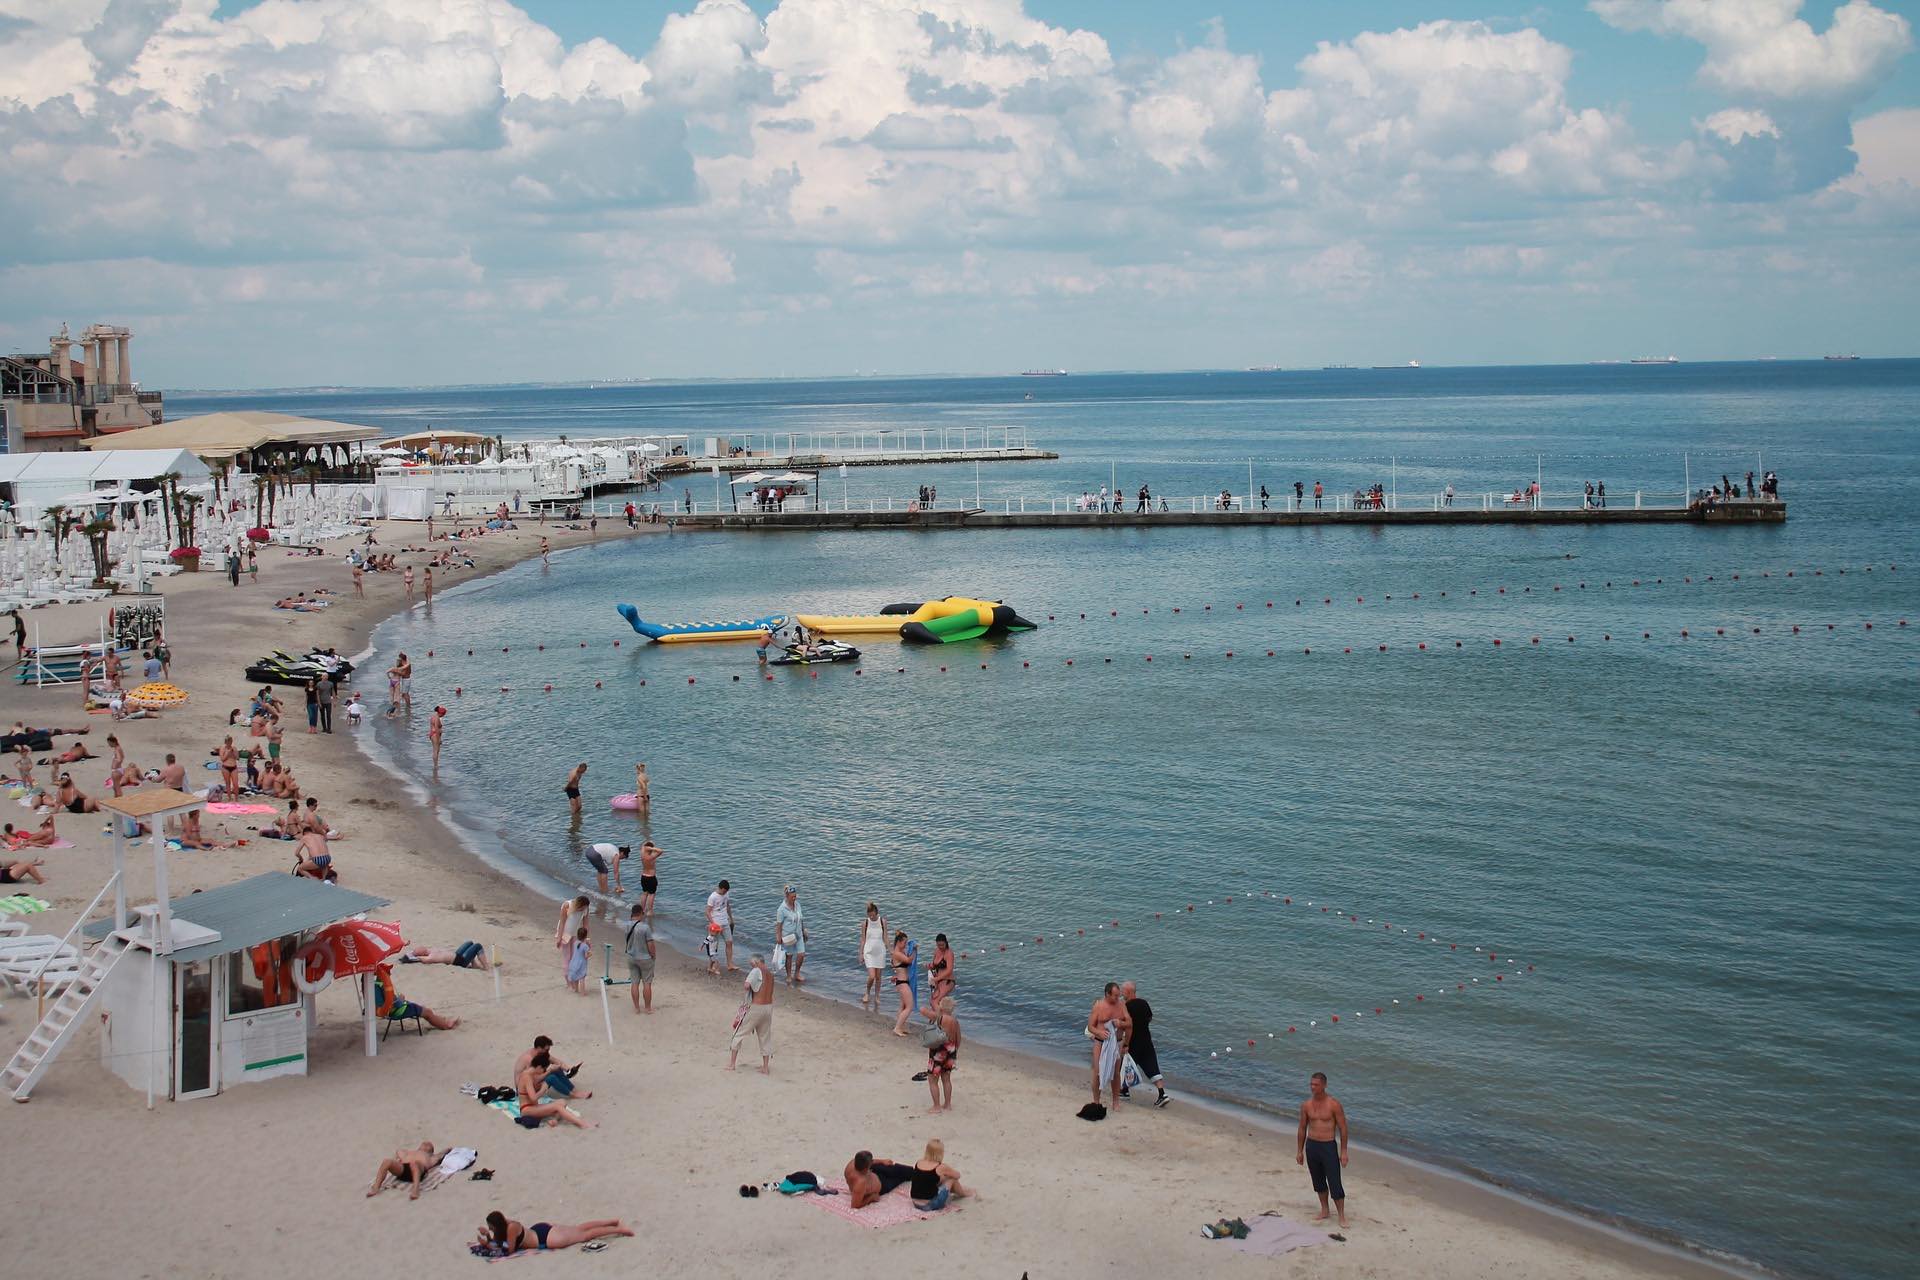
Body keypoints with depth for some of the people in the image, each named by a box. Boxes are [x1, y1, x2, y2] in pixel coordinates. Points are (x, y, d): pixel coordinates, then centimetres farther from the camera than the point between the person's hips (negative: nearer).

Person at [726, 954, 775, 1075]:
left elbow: (747, 985, -25)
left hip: (755, 1008, -6)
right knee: (765, 1037, 15)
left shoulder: (756, 971, -12)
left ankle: (731, 1064, 10)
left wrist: (744, 983, -4)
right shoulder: (770, 974, 11)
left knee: (738, 1033, 8)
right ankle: (766, 1067, 16)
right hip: (769, 1007, 6)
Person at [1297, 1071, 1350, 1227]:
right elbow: (1302, 1129, 12)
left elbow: (1343, 1128, -6)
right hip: (1311, 1146, 4)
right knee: (1318, 1181, 14)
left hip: (1329, 1146, -4)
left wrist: (1343, 1152, -8)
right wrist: (1299, 1151, 13)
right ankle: (1324, 1211, 30)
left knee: (1334, 1183, -6)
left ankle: (1342, 1216, 3)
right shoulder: (1306, 1105, 2)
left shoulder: (1334, 1104, -10)